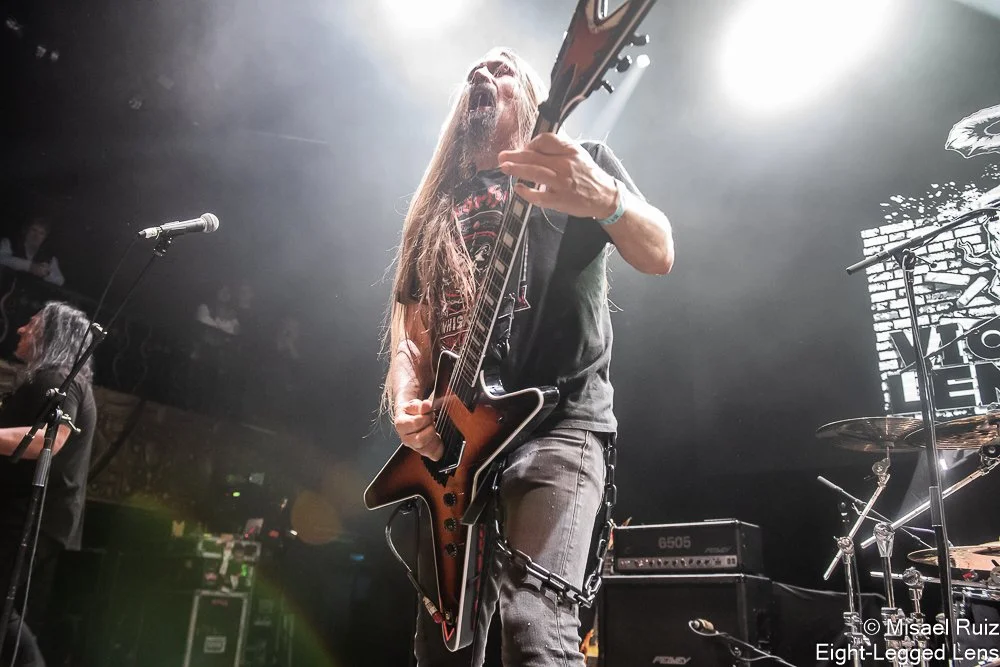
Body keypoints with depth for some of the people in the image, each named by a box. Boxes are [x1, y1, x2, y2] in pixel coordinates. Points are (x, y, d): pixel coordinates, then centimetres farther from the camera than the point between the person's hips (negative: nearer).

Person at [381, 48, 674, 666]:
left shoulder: (582, 161, 9)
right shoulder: (437, 208, 22)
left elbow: (660, 255, -8)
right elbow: (410, 329, 19)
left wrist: (604, 199, -30)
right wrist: (407, 405, -2)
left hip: (559, 418, -5)